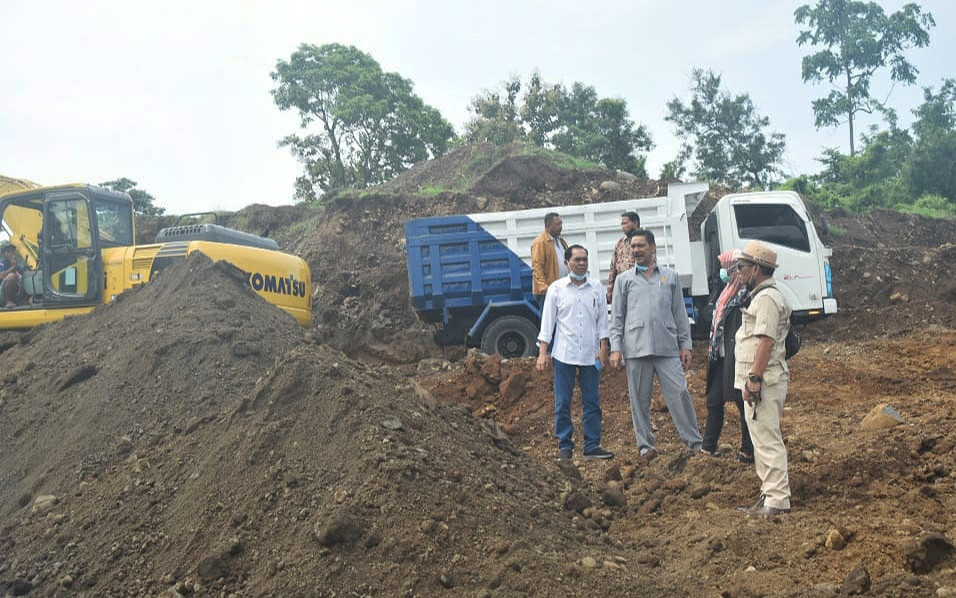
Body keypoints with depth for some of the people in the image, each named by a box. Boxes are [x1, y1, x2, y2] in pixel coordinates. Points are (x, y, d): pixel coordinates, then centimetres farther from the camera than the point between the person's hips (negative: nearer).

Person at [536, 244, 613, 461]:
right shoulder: (556, 288, 3)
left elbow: (602, 320, 10)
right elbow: (547, 321, 2)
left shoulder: (596, 288, 8)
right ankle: (565, 446, 11)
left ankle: (592, 446, 11)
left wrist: (603, 348, 2)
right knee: (562, 402, 2)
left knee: (592, 402, 4)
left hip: (590, 354, 2)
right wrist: (542, 353, -3)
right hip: (564, 353, -2)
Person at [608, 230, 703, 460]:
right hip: (636, 348, 0)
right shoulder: (624, 280, 11)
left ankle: (694, 442, 5)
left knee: (680, 393, -4)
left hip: (667, 348, 0)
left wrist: (685, 344, 6)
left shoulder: (671, 277, 13)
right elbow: (617, 317, 8)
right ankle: (645, 445, 13)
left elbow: (680, 314, 13)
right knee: (640, 400, 4)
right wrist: (616, 348, -1)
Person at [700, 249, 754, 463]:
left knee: (743, 403, 2)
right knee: (714, 400, 14)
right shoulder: (728, 292, 14)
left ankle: (748, 451, 14)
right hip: (721, 357, 9)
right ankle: (708, 446, 24)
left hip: (736, 358, -9)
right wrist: (712, 350, 18)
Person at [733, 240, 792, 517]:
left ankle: (777, 500, -3)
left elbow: (766, 342, -21)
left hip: (763, 382, -11)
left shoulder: (766, 298, -14)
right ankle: (770, 495, 23)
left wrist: (754, 380, -23)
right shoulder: (759, 296, 20)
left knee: (767, 441, -7)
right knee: (763, 440, 15)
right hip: (759, 381, 11)